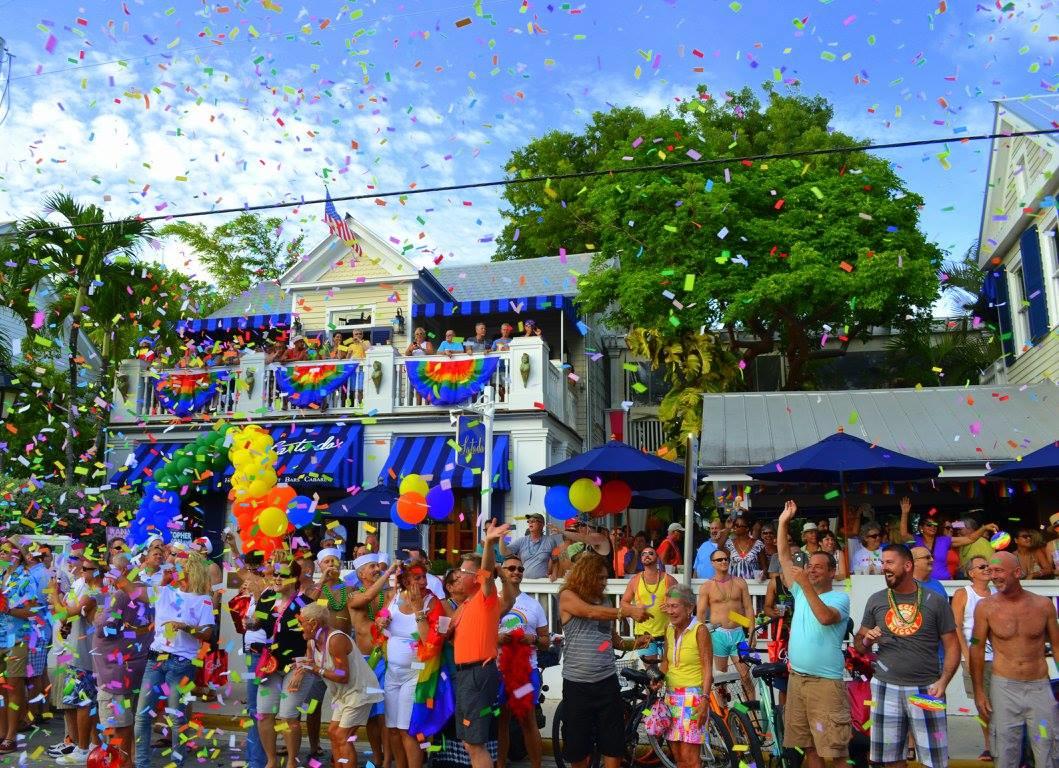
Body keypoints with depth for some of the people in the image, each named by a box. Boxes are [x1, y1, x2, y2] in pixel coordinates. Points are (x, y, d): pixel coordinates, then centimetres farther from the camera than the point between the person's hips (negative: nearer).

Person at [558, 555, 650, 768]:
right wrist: (628, 611, -26)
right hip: (577, 684, -4)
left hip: (607, 681, 4)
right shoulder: (567, 596, -3)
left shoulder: (603, 604, 14)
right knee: (577, 746, 7)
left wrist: (635, 643, 0)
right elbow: (591, 612, -21)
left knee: (613, 743, 5)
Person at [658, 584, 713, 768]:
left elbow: (707, 668, -11)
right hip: (672, 695, 6)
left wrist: (705, 699, -17)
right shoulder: (669, 628, 8)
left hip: (693, 696, -6)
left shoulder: (700, 630, -10)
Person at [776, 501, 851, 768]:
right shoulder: (801, 593, 10)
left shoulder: (840, 598, -6)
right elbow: (784, 558, 10)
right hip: (797, 678, 6)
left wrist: (806, 584, -29)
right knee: (809, 746, 13)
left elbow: (825, 617, -27)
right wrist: (783, 523, 5)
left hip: (826, 683, -6)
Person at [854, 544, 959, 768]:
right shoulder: (876, 601, 4)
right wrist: (866, 640, -11)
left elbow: (952, 645, 1)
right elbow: (859, 643, 12)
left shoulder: (935, 601, 0)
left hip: (926, 689, -2)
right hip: (885, 688, 2)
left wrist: (943, 681, -12)